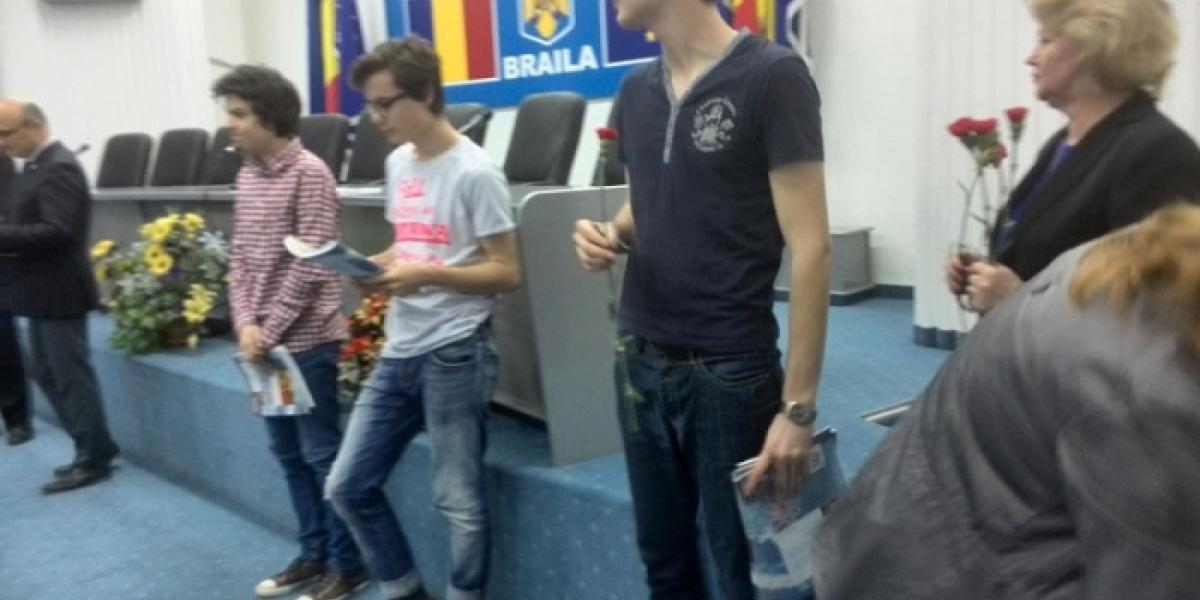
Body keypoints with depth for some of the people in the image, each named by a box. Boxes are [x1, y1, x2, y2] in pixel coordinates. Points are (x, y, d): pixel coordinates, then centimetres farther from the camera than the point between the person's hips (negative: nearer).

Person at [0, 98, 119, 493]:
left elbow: (57, 232, -27)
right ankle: (96, 447, 24)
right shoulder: (38, 165, 13)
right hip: (43, 293, 10)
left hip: (59, 293, -10)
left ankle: (94, 460, 10)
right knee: (47, 374, 15)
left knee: (72, 377, -1)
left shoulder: (58, 168, -18)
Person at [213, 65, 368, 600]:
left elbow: (311, 265, -17)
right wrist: (245, 323, -2)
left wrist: (270, 330, -15)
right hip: (261, 338, 8)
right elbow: (240, 257, 11)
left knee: (322, 453, 0)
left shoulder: (308, 173, -13)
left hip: (305, 339, -8)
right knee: (288, 452, 15)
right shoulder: (247, 174, 12)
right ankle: (313, 554, 28)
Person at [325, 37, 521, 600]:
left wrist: (426, 276, -23)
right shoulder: (398, 163, 11)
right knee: (348, 485, 12)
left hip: (454, 354, -8)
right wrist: (377, 266, 0)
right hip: (399, 353, 8)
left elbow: (506, 272, -12)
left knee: (458, 500, 3)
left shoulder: (474, 173, -13)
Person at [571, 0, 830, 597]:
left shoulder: (771, 76, -12)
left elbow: (809, 245, -14)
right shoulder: (636, 89, 8)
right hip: (640, 362, 6)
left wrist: (799, 405, -17)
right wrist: (611, 234, -3)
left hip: (730, 370, -5)